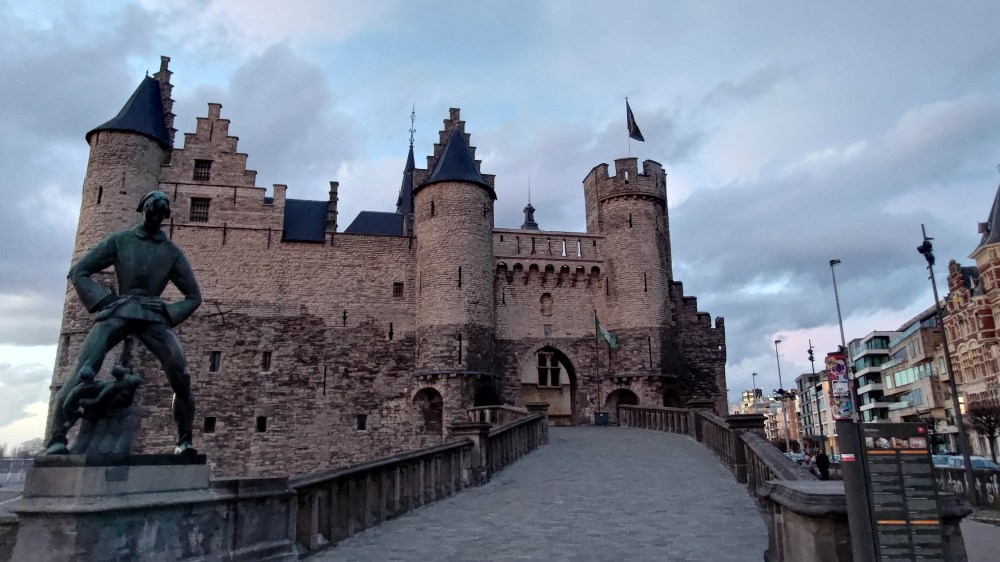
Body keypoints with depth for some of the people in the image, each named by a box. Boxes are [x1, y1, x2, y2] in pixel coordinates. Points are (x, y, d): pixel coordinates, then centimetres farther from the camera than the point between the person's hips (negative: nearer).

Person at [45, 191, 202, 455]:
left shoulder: (172, 252, 15)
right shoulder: (120, 240, 12)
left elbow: (194, 296, 17)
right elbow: (78, 272, 11)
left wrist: (169, 316, 1)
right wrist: (103, 300, -3)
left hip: (152, 315, 1)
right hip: (119, 311, 0)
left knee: (181, 376, -17)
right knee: (84, 370, -21)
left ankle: (184, 440, -7)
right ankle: (57, 437, -14)